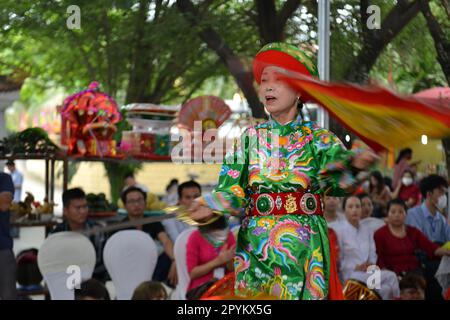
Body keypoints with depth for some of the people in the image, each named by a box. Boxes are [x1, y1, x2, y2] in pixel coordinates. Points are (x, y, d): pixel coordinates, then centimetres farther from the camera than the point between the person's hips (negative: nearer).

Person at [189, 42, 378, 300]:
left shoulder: (318, 138, 1)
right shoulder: (251, 137, 9)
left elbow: (336, 181, -14)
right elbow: (232, 187, 3)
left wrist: (353, 164, -36)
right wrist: (211, 206, -17)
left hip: (303, 245, -2)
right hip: (255, 246, 2)